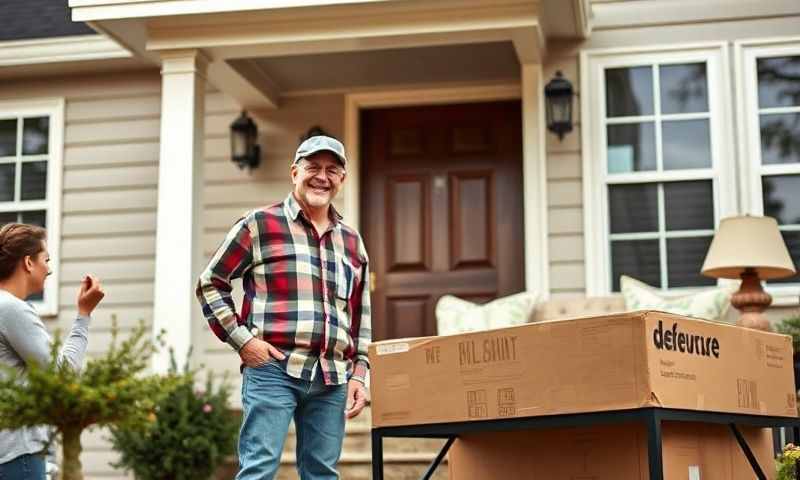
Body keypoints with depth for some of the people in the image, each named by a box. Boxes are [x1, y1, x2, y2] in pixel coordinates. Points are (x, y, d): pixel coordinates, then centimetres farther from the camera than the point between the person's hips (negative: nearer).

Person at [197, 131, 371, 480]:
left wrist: (358, 373, 13)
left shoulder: (351, 241, 19)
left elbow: (361, 317, 22)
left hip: (332, 379, 5)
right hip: (272, 369, -5)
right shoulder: (259, 225, 3)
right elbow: (210, 284, 4)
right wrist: (241, 339, -5)